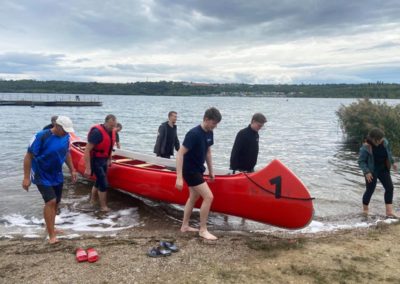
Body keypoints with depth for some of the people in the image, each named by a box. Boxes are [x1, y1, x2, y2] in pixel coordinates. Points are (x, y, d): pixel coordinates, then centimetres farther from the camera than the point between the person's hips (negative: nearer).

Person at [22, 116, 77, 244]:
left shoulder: (66, 136, -6)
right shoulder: (41, 137, -24)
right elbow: (28, 156, -18)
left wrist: (72, 170, 11)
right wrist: (26, 177, -19)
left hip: (57, 175, 6)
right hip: (41, 175, -6)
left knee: (55, 202, 13)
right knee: (50, 201, -17)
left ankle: (50, 227, 34)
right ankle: (52, 235, -8)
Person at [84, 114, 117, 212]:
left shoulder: (112, 131, -1)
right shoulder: (97, 132, -26)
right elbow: (87, 150, -26)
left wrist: (109, 159, 15)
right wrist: (88, 168, -27)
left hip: (104, 160, 8)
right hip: (95, 160, -8)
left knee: (99, 181, 20)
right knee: (103, 183, -6)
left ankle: (92, 200, 40)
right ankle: (103, 206, 8)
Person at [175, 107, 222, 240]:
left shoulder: (209, 133, 1)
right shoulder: (193, 134, -25)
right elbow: (180, 154, -25)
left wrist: (211, 171, 18)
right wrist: (179, 177, -28)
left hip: (198, 170, 9)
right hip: (190, 171, -9)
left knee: (193, 197, 19)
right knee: (208, 197, -11)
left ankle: (185, 226, 34)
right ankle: (203, 230, 3)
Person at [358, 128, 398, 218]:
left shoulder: (384, 142, -6)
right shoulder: (366, 148, -24)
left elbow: (388, 152, 15)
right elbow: (361, 161, -18)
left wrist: (392, 162, 20)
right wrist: (366, 172, -26)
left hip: (384, 170, 6)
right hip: (372, 172, -6)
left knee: (389, 187, 0)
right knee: (370, 190, 2)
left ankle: (389, 211, 6)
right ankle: (365, 209, 23)